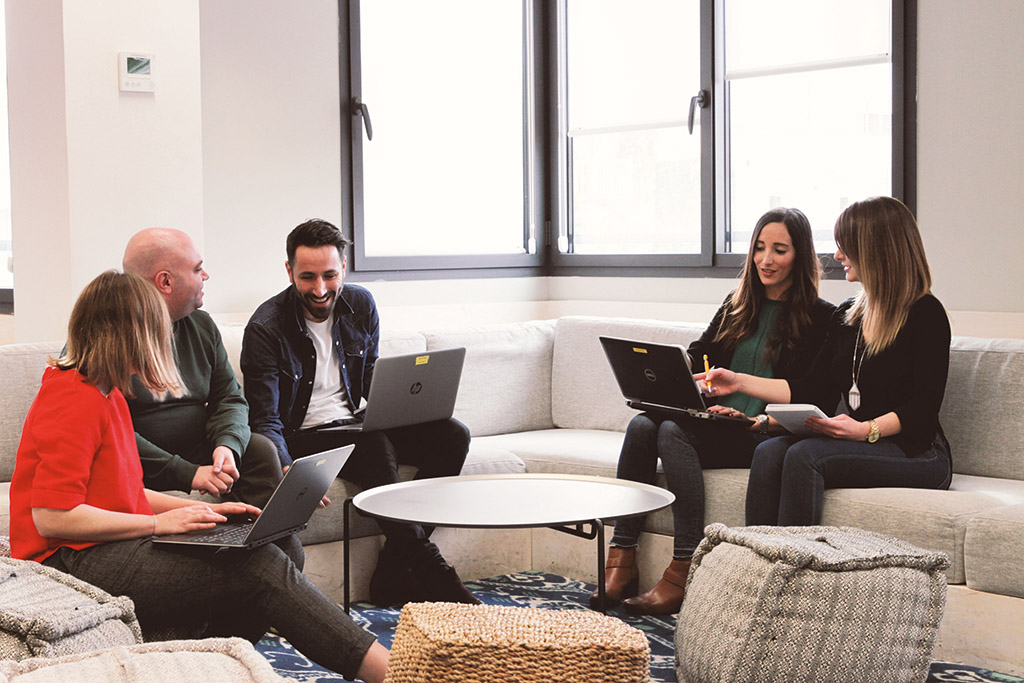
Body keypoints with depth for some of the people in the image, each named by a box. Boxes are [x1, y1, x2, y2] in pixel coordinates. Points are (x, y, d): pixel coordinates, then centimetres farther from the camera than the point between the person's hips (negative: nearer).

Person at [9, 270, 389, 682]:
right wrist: (159, 522, -15)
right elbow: (51, 517, -21)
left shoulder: (104, 393, 19)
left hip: (108, 551, 10)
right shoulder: (75, 401, -14)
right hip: (74, 564, -10)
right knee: (258, 566, -22)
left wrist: (199, 510, 9)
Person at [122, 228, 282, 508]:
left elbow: (230, 399, 12)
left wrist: (227, 445, -13)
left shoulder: (202, 325, 11)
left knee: (260, 449, -17)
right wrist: (187, 474, -24)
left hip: (199, 456, 6)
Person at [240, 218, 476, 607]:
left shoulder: (360, 306, 4)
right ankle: (427, 570, -30)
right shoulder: (265, 327, -13)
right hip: (301, 436, -6)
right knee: (376, 447, -36)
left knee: (452, 436, -16)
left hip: (355, 425, 6)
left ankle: (394, 573, -22)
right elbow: (265, 421, -16)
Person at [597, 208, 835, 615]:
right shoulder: (737, 306, 22)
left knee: (674, 431, -31)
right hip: (714, 423, 6)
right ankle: (621, 562, -28)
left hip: (762, 435, -6)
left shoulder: (820, 318, 3)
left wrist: (767, 420, -21)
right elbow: (698, 354, 16)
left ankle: (684, 571, -33)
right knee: (642, 425, -24)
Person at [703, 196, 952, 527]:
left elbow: (923, 408, -12)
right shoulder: (848, 315, 16)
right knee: (768, 452, -21)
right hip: (861, 447, 6)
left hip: (916, 452, -6)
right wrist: (741, 382, 14)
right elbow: (814, 392, 16)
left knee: (804, 455, -30)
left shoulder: (925, 314, -5)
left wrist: (866, 430, -26)